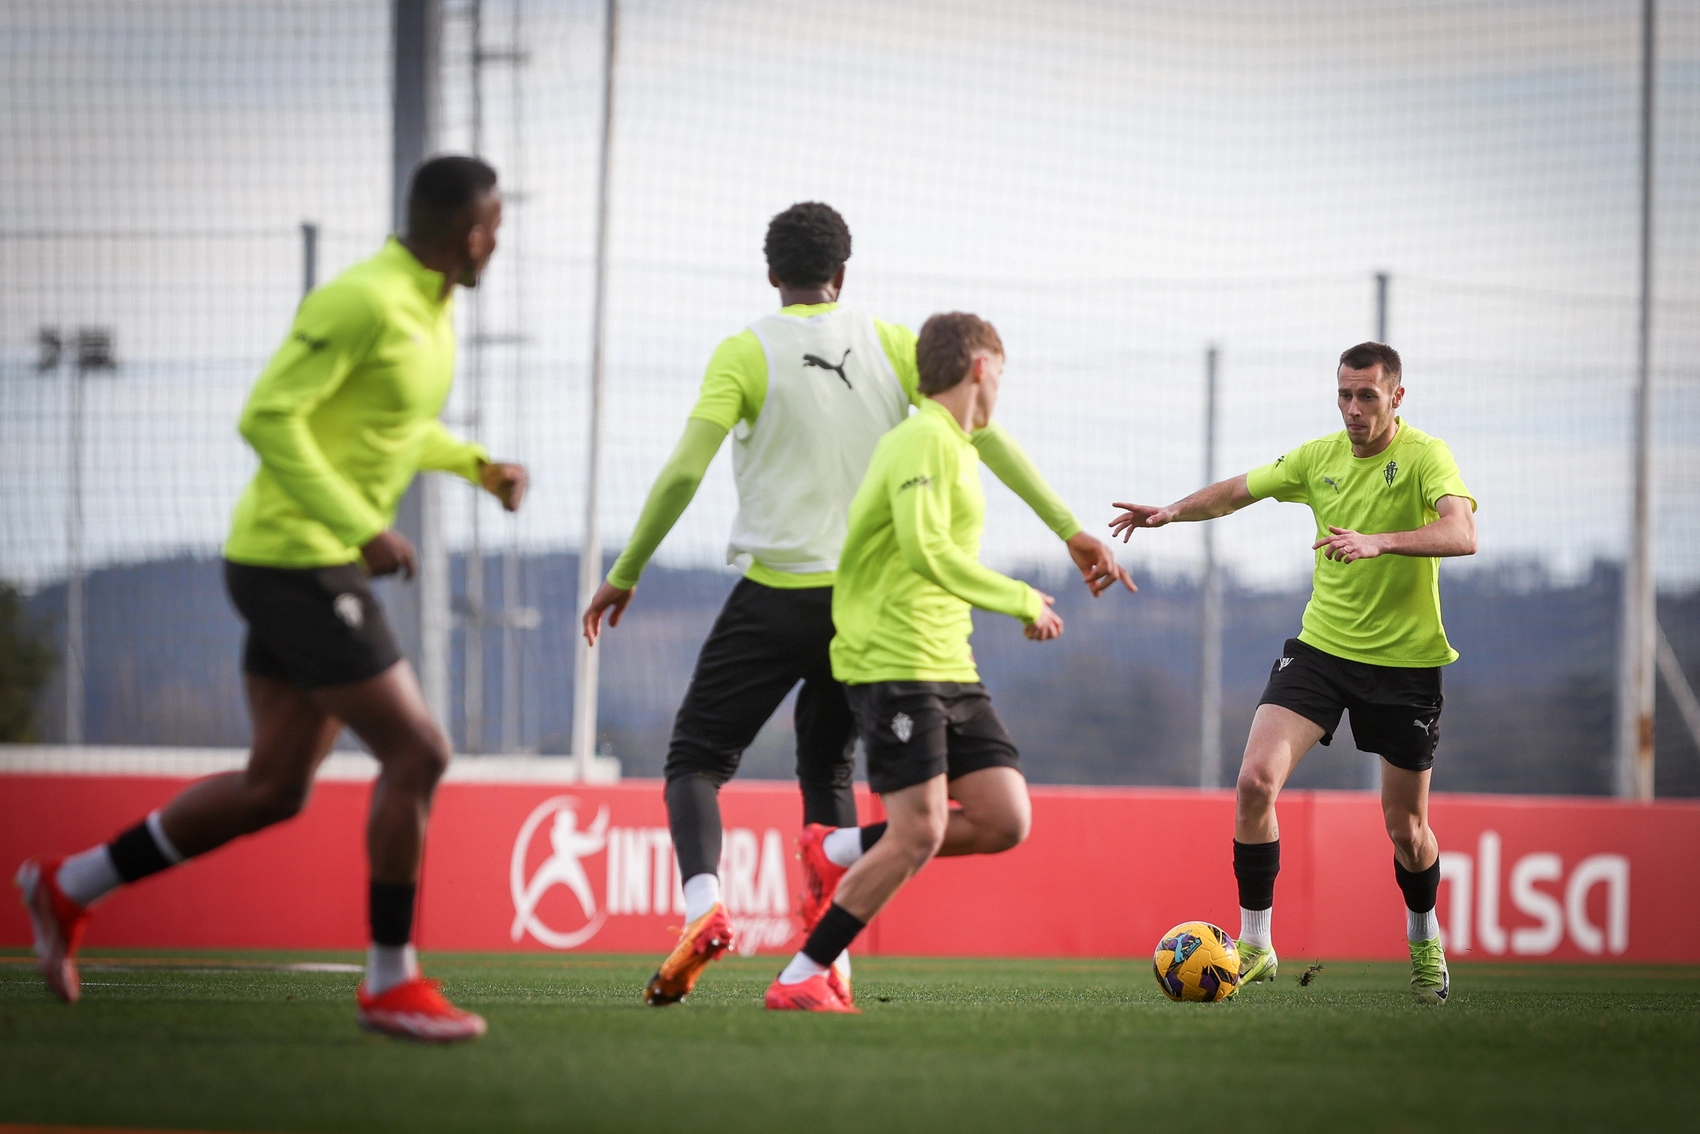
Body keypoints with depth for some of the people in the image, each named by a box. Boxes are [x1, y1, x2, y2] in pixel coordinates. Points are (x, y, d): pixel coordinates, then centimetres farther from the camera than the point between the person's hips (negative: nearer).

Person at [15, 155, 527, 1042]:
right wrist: (362, 528, -25)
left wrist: (477, 466, 13)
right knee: (416, 753, -9)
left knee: (275, 787, 12)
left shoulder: (432, 306, 12)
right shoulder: (364, 304, -18)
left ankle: (68, 888, 22)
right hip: (295, 562, -10)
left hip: (312, 565, 10)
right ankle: (391, 982, 0)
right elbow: (267, 416, -23)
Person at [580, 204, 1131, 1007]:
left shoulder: (746, 353, -4)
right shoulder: (888, 345, 5)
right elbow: (983, 433, 1)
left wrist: (623, 576, -2)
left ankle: (702, 903, -23)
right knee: (827, 769, 18)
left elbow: (683, 472, -11)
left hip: (776, 598, -4)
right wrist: (1070, 530, 6)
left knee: (697, 757, 5)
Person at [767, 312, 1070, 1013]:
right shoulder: (925, 441, -11)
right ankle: (799, 981, -7)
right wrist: (1020, 601, -16)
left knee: (1005, 821, -2)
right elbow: (927, 551, -22)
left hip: (948, 666, 9)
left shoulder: (955, 447, 20)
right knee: (918, 832, -15)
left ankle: (843, 858, 11)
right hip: (893, 663, -9)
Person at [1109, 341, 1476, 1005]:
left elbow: (1461, 534, -30)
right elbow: (1238, 491, 19)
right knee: (1256, 778, -17)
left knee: (1405, 827, 6)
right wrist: (1174, 510, 3)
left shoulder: (1424, 457, -13)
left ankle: (1423, 942, 37)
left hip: (1405, 663, -3)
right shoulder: (1319, 458, 3)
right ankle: (1255, 946, -7)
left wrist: (1378, 541, -43)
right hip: (1320, 646, 3)